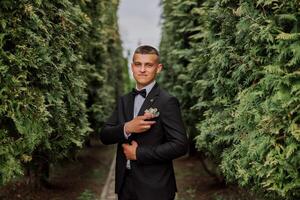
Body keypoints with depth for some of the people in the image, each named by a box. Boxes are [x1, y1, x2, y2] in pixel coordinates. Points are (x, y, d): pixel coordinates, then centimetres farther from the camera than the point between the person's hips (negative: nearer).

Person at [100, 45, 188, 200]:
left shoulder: (167, 102, -11)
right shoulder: (124, 100, 8)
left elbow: (180, 145, -18)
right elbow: (104, 136, 3)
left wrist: (139, 153, -15)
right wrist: (126, 128, -16)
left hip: (154, 187, -5)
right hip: (125, 183, 5)